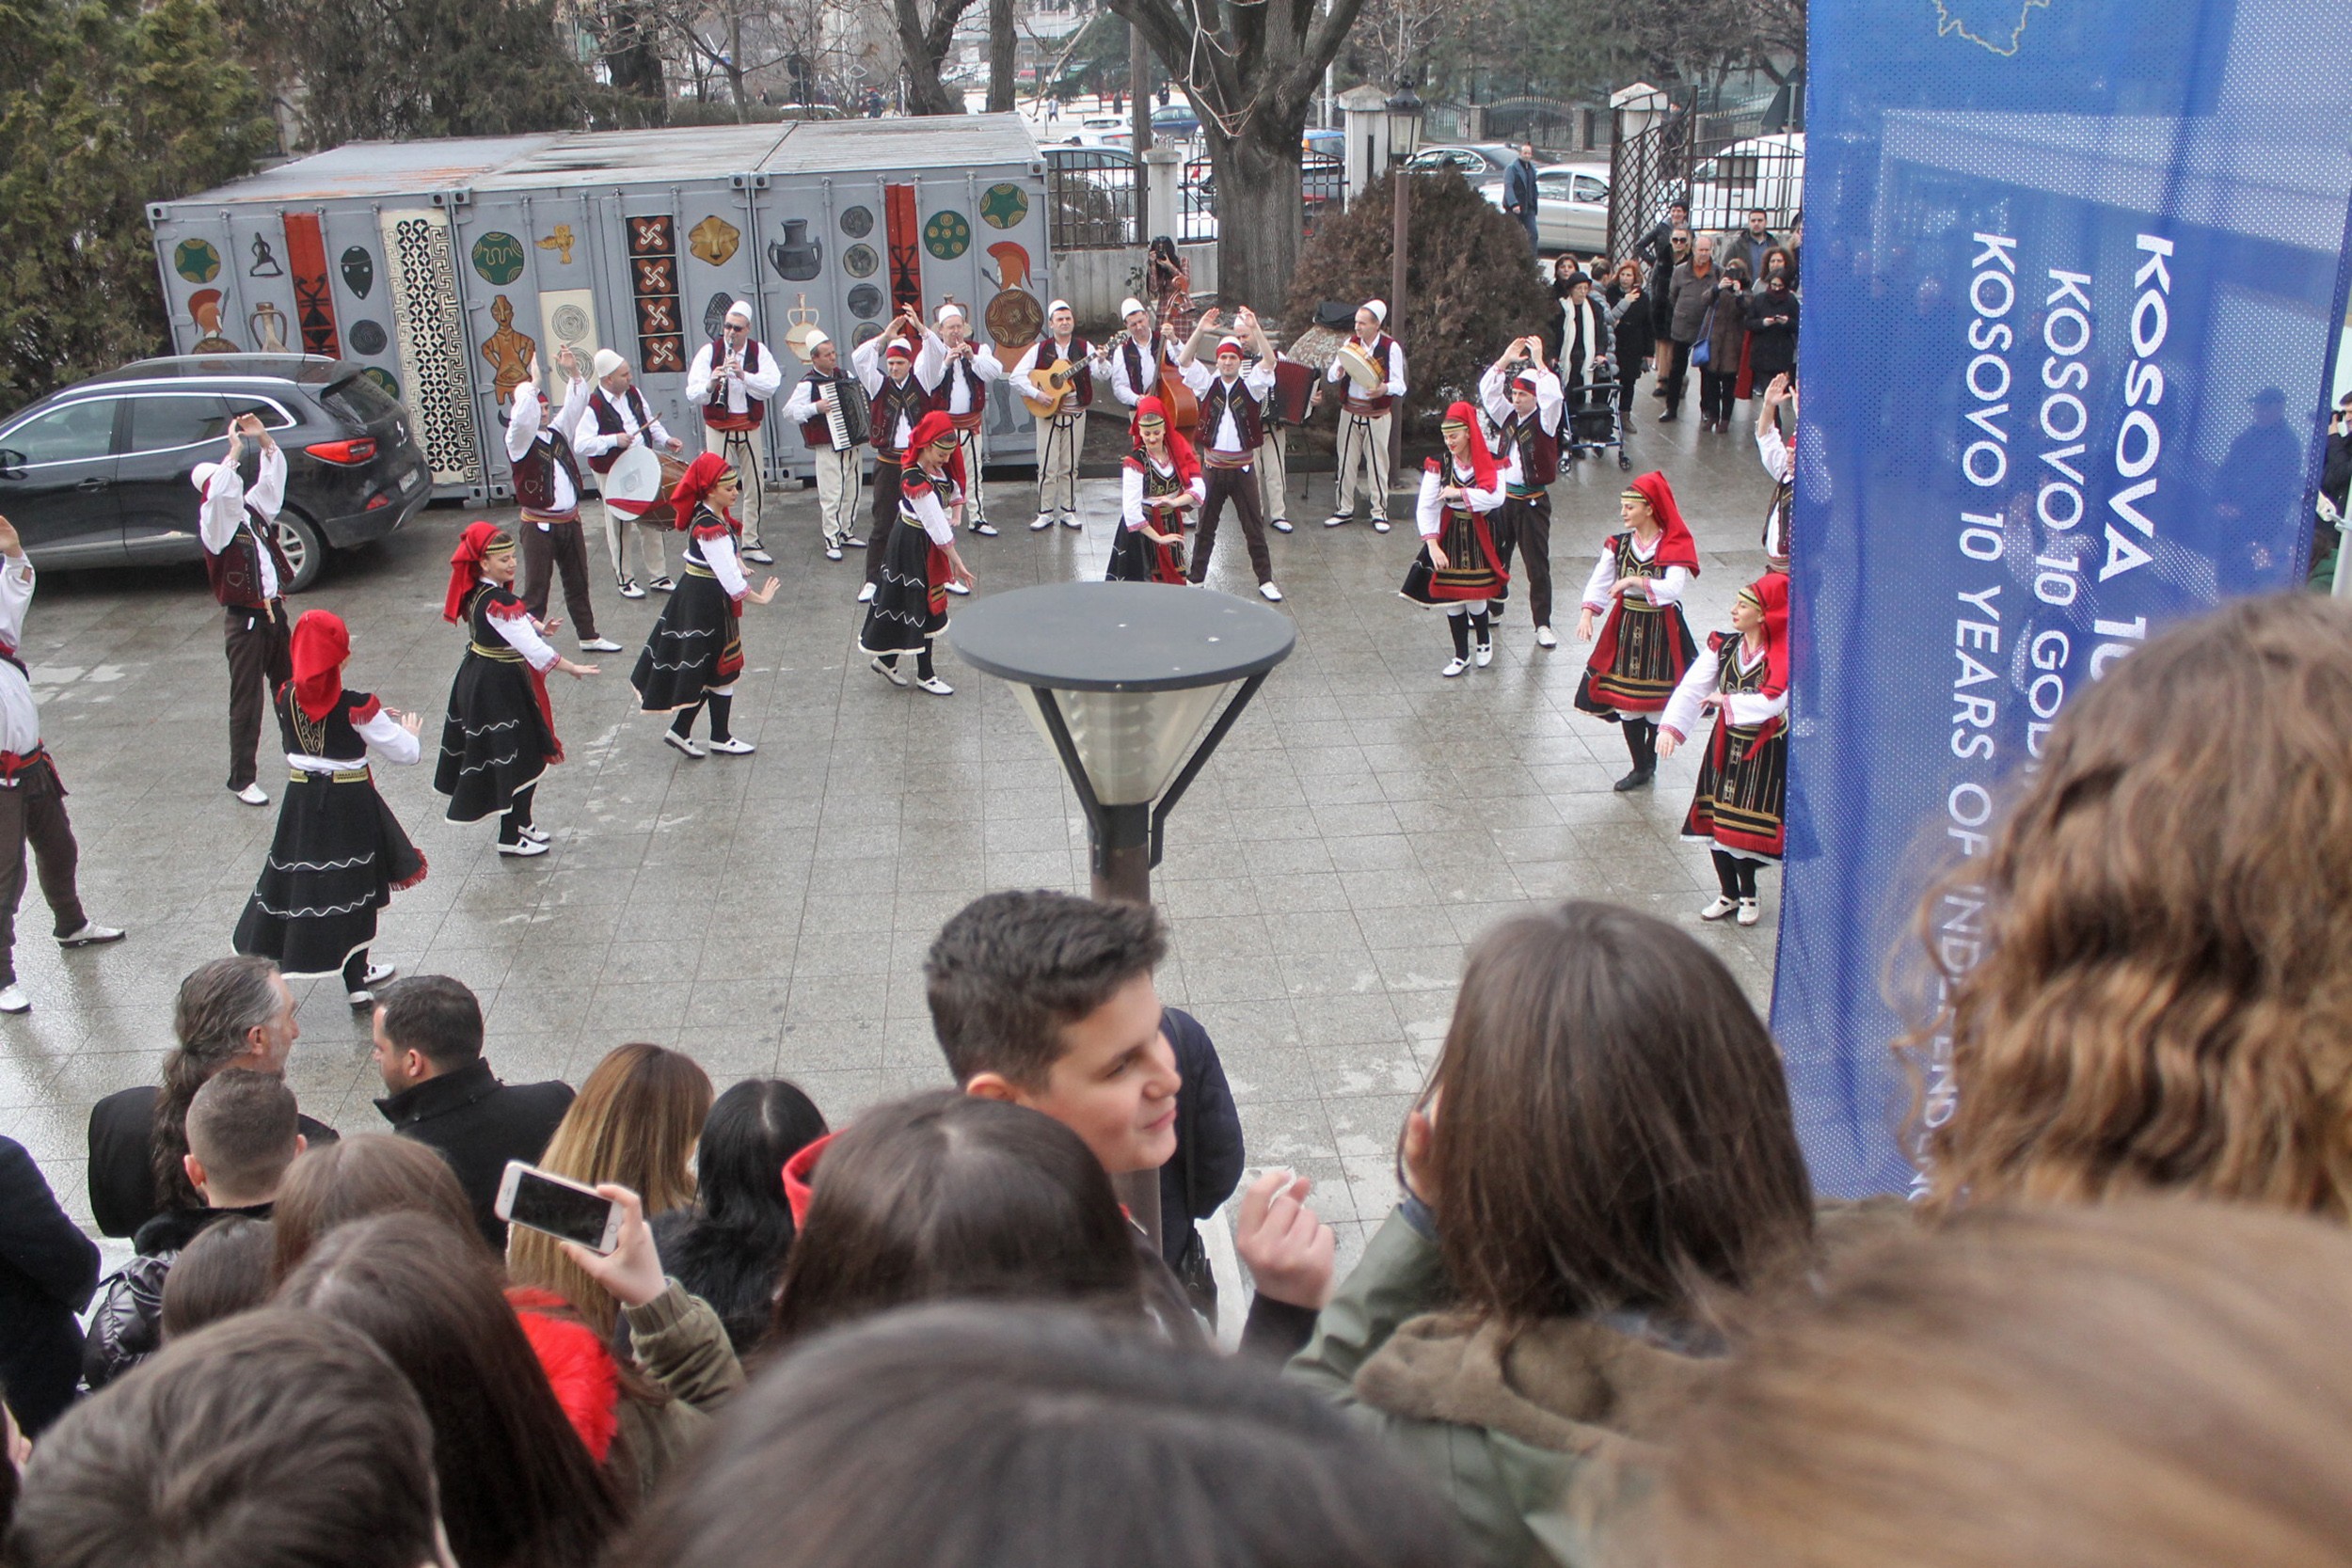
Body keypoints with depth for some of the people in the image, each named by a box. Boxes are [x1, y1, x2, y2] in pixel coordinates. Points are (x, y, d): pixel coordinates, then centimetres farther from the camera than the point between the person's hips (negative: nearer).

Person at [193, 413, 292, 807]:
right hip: (243, 619, -7)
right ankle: (242, 779, 5)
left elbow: (272, 478, 13)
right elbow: (219, 493, -32)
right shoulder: (215, 518, -12)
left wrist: (264, 439, 1)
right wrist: (235, 451, -26)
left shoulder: (252, 508, 8)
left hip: (273, 610, 7)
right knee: (247, 701, -3)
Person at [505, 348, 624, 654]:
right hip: (539, 526, -7)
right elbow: (521, 417, -30)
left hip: (570, 520, 7)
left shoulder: (558, 432, 10)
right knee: (536, 590, -4)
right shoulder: (520, 441, -9)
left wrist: (573, 373, -4)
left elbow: (576, 404, 10)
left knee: (578, 583, 18)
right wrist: (534, 382, -28)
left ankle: (588, 636, 29)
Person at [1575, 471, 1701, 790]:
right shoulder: (1618, 545, 3)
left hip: (1661, 629, -4)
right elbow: (1599, 581, -4)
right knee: (1625, 698, 4)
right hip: (1625, 628, 4)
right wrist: (1587, 612, -20)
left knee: (1658, 697, 3)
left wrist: (1635, 581, -33)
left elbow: (1673, 587, -23)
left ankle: (1649, 757, 26)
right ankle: (1641, 767, 17)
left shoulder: (1675, 548, -9)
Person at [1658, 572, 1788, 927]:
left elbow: (1771, 702, -26)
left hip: (1764, 751, -5)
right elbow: (1691, 687, -9)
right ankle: (1729, 894, 27)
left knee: (1744, 827, -1)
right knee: (1713, 821, 8)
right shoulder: (1722, 646, 0)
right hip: (1725, 745, 5)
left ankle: (1748, 895, 22)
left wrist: (1727, 701, -18)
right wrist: (1671, 726, -22)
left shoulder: (1784, 657, -13)